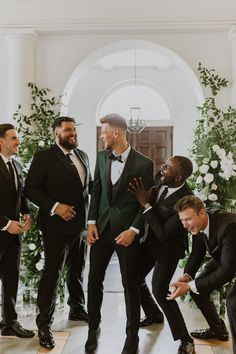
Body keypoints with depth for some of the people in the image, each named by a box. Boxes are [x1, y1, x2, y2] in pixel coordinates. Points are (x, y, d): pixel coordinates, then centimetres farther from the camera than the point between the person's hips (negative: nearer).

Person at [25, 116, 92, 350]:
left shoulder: (83, 155, 11)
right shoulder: (44, 157, -8)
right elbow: (31, 188, -13)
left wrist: (91, 212, 6)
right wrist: (55, 206, -22)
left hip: (81, 224, 6)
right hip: (56, 224, -6)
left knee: (77, 270, 19)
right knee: (52, 273, 0)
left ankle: (77, 307, 39)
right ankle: (44, 324, 12)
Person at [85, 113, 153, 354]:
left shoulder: (143, 163, -9)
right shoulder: (101, 157, 6)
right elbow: (96, 190, 10)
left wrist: (134, 230, -13)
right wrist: (91, 222, 1)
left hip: (127, 231, -4)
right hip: (102, 228, 4)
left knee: (130, 284, 6)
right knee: (94, 280, 8)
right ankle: (93, 329, 28)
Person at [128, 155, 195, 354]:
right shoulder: (161, 178, -14)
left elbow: (163, 234, -32)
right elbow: (151, 194, 7)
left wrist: (146, 204, -31)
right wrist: (145, 195, -18)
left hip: (169, 246, -7)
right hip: (151, 239, 8)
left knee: (159, 290, -14)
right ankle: (154, 315, 40)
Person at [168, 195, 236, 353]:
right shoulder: (198, 225, -17)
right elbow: (197, 253, -1)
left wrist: (190, 286, -36)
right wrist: (187, 276, -20)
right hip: (221, 257, 8)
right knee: (197, 288, 5)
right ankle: (218, 330, 26)